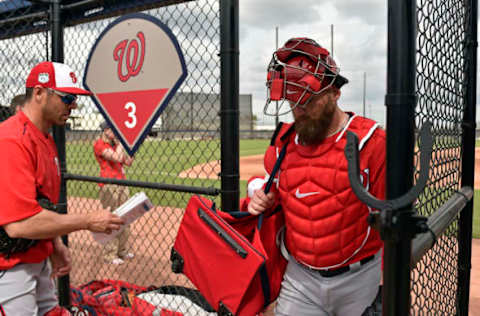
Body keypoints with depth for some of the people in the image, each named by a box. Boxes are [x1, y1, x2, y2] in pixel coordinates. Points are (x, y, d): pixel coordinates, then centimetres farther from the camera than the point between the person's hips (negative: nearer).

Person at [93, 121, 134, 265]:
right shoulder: (99, 144, -8)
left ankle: (122, 250, 24)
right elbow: (117, 158, -21)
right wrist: (120, 142, -8)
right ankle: (109, 254, 5)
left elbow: (128, 162, 12)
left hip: (122, 185, 8)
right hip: (108, 186, -8)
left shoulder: (116, 144, 17)